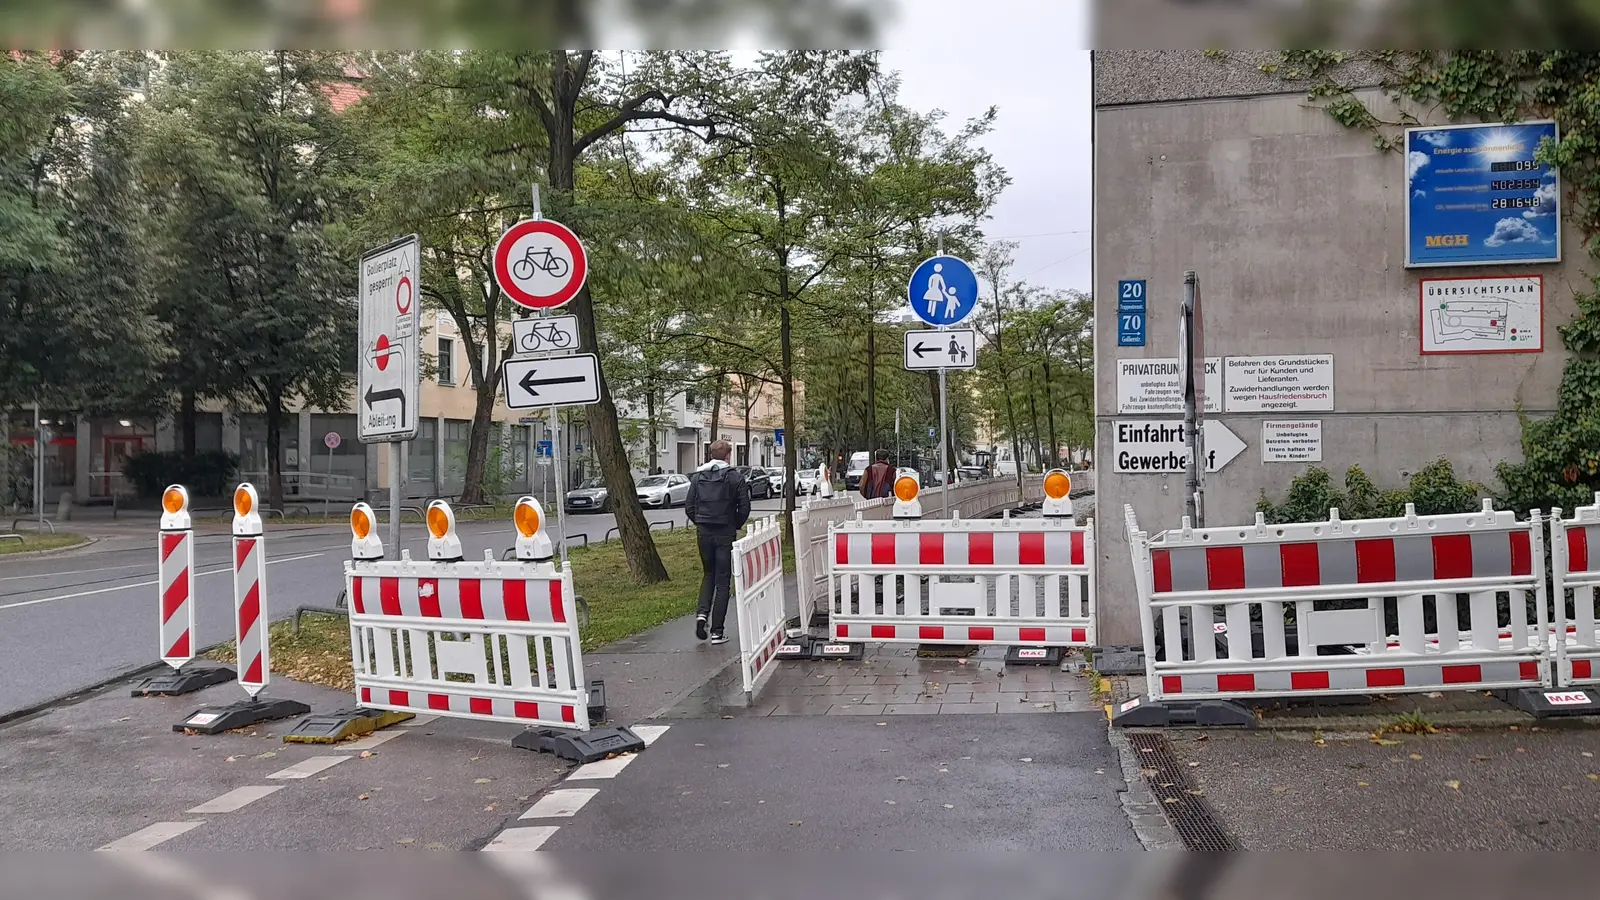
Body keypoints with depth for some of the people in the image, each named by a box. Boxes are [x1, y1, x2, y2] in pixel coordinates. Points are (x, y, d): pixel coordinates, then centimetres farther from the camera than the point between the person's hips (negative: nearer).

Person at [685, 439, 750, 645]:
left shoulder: (698, 477, 4)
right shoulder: (734, 477, -6)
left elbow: (689, 507, 2)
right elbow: (744, 507, -10)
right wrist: (736, 525, 7)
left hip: (704, 533, 3)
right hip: (725, 534, -3)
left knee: (709, 574, 21)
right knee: (723, 581, 3)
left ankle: (702, 613, -2)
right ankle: (717, 631, 2)